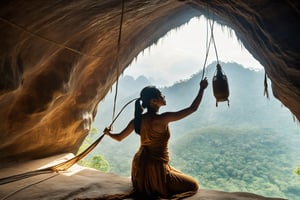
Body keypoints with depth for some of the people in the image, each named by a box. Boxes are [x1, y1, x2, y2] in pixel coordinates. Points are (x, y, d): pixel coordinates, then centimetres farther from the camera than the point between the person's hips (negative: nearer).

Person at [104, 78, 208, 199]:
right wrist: (202, 88, -5)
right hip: (156, 168, -8)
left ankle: (145, 188, 18)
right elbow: (193, 108, -19)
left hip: (139, 165, 8)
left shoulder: (138, 119, -4)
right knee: (193, 185, 10)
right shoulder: (162, 119, -23)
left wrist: (108, 133, 27)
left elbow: (119, 137, 6)